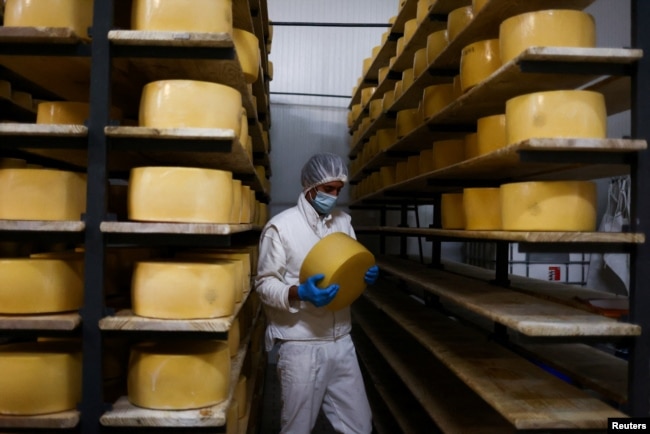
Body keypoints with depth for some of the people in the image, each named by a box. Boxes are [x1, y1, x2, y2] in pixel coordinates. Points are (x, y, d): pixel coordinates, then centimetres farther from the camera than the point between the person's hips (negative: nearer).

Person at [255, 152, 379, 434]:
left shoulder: (343, 222, 8)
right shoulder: (280, 226, -9)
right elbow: (264, 285, -9)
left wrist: (366, 276, -8)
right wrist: (299, 293, -27)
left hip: (341, 341, 5)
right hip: (300, 345, -5)